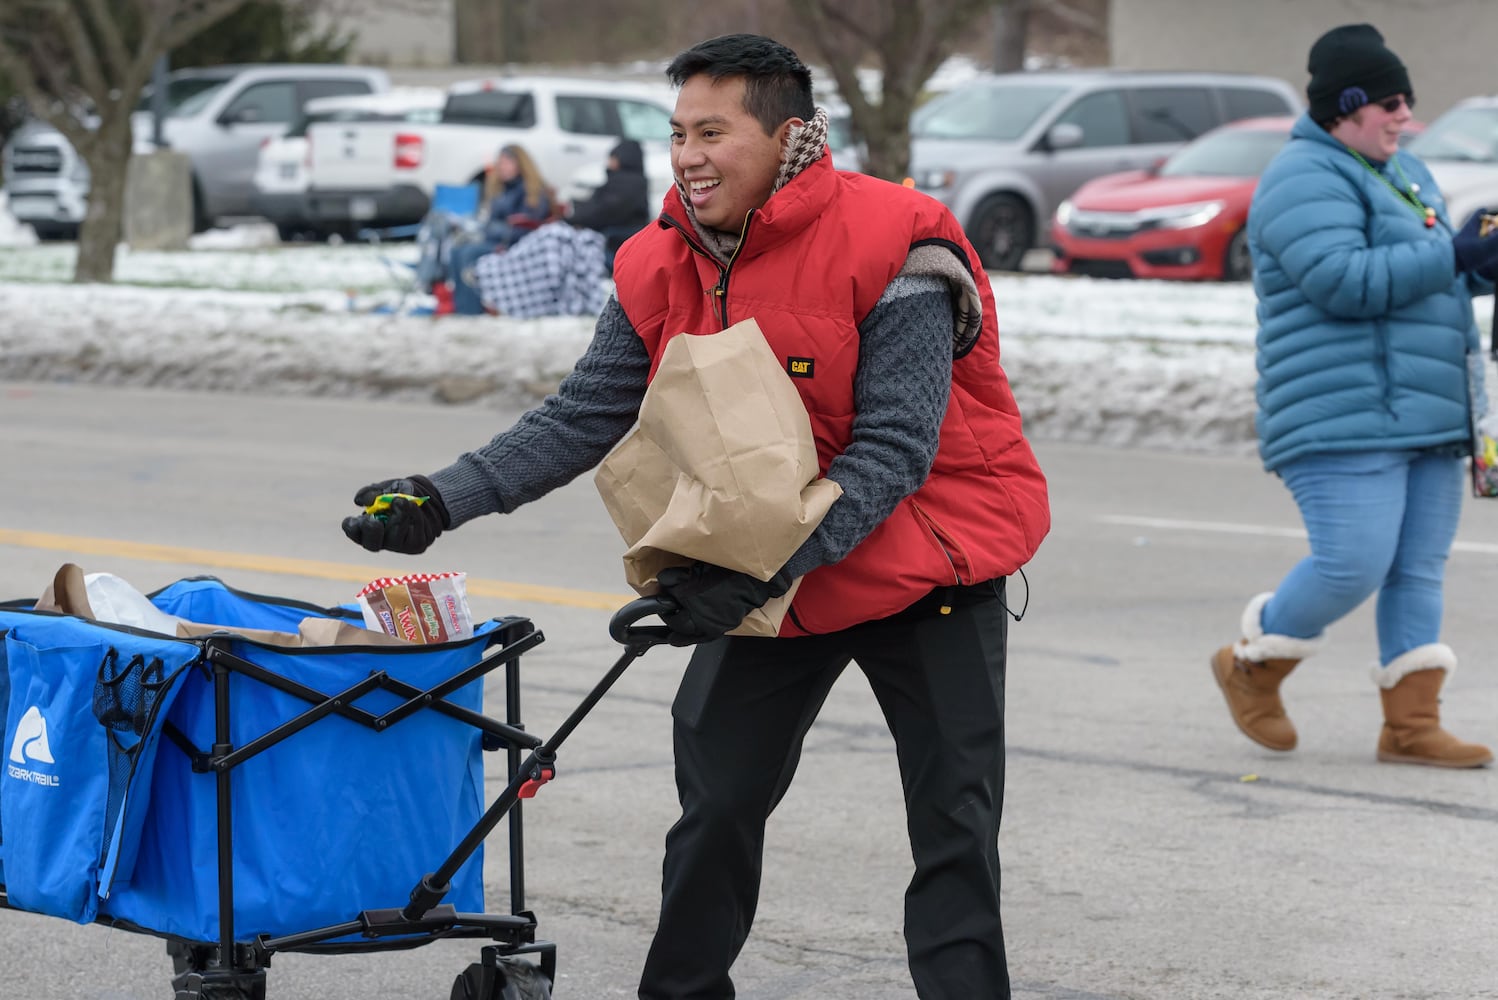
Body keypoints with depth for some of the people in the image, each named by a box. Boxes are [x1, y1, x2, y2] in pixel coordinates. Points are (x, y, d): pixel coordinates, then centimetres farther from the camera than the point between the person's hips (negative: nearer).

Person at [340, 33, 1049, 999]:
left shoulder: (889, 248, -22)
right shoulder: (662, 271, -5)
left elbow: (894, 448, -26)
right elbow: (581, 420, -5)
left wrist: (764, 566, -35)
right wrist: (441, 501, -18)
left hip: (928, 567, -5)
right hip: (765, 581, 5)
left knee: (954, 828, -4)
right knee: (716, 802, 8)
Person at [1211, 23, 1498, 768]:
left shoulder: (1402, 173, 20)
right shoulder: (1307, 179, -11)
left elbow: (1435, 279, 27)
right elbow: (1343, 281, -23)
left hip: (1425, 418, 9)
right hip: (1344, 420, -9)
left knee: (1420, 569, 6)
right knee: (1352, 566, -13)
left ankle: (1411, 724, 9)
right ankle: (1251, 667, 9)